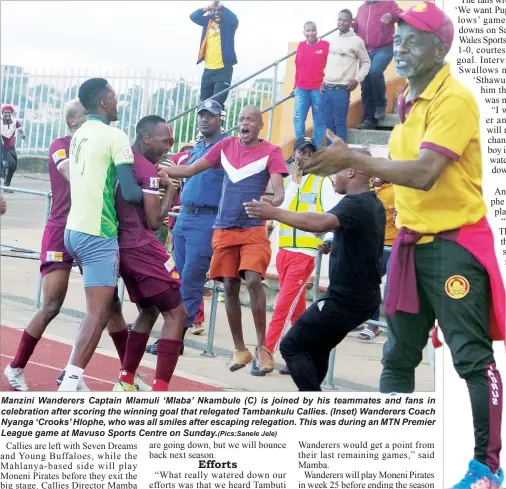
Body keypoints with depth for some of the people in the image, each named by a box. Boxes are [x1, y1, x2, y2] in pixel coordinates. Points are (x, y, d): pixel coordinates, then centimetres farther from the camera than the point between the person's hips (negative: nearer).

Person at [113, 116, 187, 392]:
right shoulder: (148, 169, -13)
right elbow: (154, 221, -14)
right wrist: (171, 189, -2)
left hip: (119, 245, 9)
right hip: (141, 247, -9)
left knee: (148, 311, 23)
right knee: (176, 313, -3)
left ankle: (125, 382, 22)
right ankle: (160, 393, -11)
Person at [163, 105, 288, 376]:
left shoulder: (270, 152, -3)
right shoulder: (226, 146, 9)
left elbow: (279, 190, -11)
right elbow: (189, 170, 11)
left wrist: (271, 203, -34)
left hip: (254, 230, -4)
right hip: (224, 229, 4)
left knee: (253, 280, -19)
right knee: (230, 287, 3)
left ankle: (262, 348, -10)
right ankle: (240, 349, 14)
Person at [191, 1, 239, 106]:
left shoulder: (228, 24, -1)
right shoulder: (208, 21, 12)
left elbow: (234, 19, -22)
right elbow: (194, 16, 7)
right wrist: (206, 9, -9)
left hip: (223, 70, -6)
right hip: (208, 70, 6)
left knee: (217, 102, -14)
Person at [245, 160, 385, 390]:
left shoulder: (355, 203, -19)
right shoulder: (373, 203, 13)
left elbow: (321, 222, -38)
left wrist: (274, 213, -35)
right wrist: (334, 245, 23)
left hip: (345, 299, -10)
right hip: (362, 297, 10)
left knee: (291, 346, -5)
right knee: (315, 347, 23)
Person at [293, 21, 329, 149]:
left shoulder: (325, 45, -2)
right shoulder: (301, 46, 11)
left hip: (319, 89, -4)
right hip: (301, 89, 4)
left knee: (319, 121, 2)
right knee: (298, 119, -3)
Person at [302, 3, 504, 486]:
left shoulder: (454, 99, -15)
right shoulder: (408, 100, 12)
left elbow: (424, 172, -26)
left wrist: (351, 159, -23)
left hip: (455, 243, -9)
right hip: (411, 242, 9)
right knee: (398, 356, 13)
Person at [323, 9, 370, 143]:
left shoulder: (356, 41, -4)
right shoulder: (333, 39, 13)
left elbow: (366, 62, 1)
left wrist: (357, 79, -8)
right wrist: (325, 79, 13)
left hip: (342, 89, -6)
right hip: (327, 88, 6)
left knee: (340, 122, -6)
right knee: (329, 122, 8)